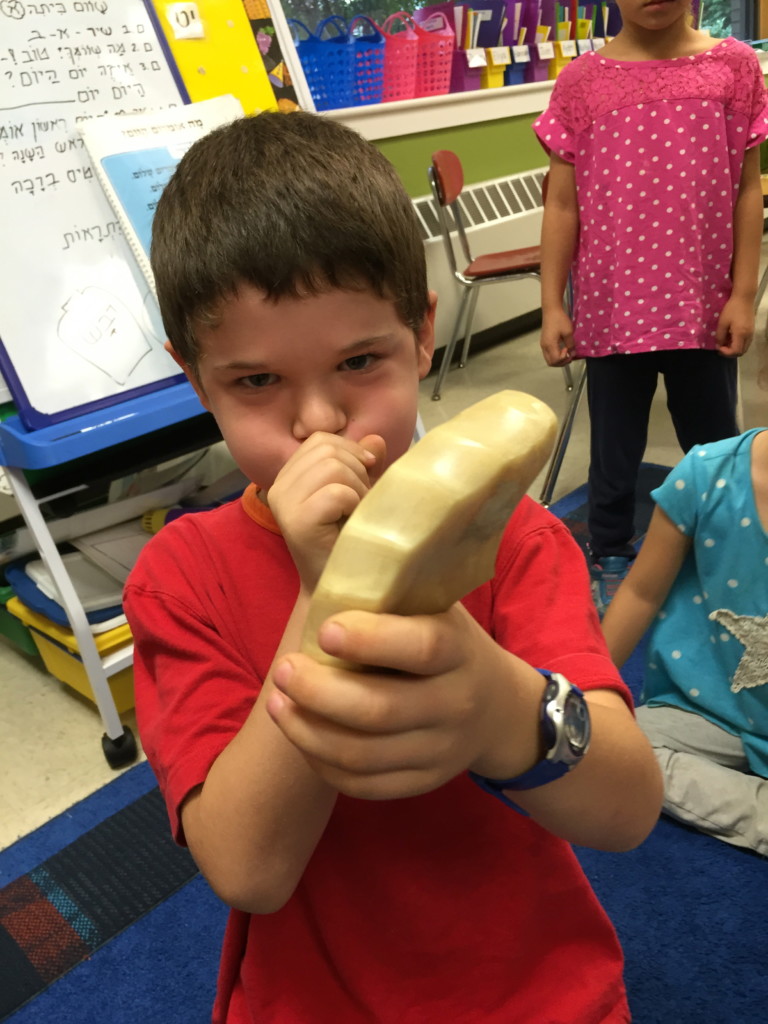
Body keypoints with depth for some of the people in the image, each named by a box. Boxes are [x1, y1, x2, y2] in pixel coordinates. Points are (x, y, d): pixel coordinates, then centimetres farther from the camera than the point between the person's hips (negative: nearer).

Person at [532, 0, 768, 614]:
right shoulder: (582, 81, -1)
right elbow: (563, 202, 0)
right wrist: (552, 306, -3)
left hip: (705, 305, 1)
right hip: (613, 306, -1)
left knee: (718, 445, 15)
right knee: (615, 446, 12)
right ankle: (611, 559, 31)